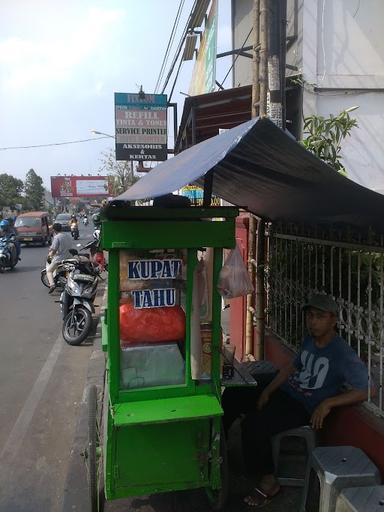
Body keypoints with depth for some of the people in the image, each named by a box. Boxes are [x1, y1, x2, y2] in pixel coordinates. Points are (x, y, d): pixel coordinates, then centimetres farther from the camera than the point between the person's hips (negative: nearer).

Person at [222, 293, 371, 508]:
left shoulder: (343, 354, -19)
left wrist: (327, 403, -26)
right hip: (284, 393, 8)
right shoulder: (309, 340, 4)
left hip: (304, 408, -8)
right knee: (232, 395, 7)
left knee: (253, 425, -28)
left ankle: (268, 481, -4)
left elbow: (364, 391, -21)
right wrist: (268, 390, 6)